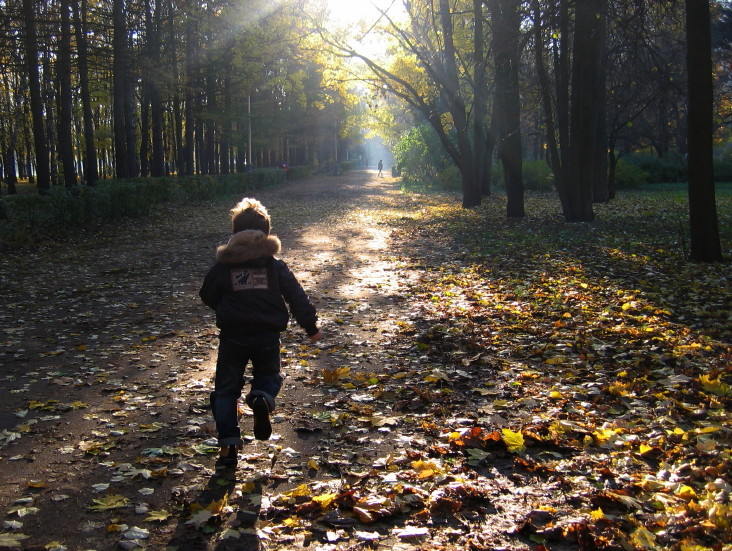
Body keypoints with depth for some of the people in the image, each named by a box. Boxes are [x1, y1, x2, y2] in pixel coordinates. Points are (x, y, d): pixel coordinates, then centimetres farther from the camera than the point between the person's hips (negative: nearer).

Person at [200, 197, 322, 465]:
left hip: (233, 336, 0)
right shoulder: (275, 265, 2)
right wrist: (311, 327, 9)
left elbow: (207, 296, 11)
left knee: (226, 389, 11)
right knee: (269, 375, 22)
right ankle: (262, 398, -13)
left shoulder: (223, 265, 1)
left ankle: (228, 443, 2)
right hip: (267, 336, 1)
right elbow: (297, 297, 1)